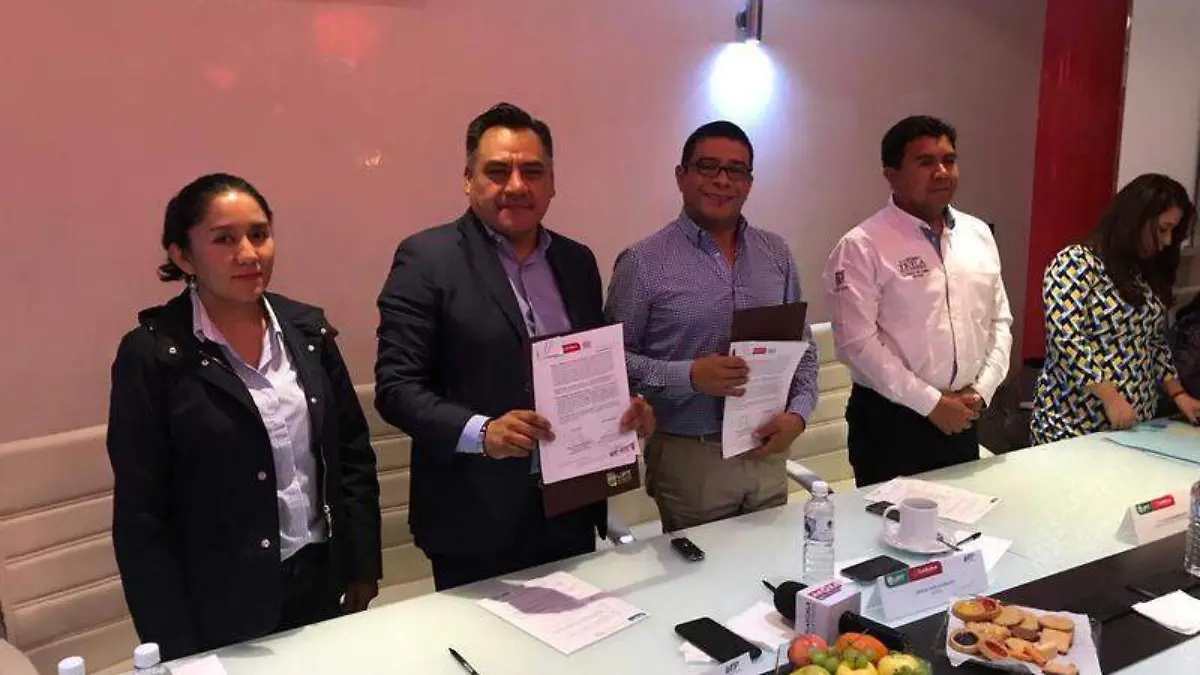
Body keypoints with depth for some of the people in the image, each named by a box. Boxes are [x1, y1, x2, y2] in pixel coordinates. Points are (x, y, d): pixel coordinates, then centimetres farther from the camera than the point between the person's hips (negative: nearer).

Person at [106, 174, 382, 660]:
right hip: (224, 610, -4)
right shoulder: (152, 354, -12)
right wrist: (176, 648, -11)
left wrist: (364, 565, 5)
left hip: (324, 581, 4)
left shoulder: (307, 329, 1)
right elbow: (141, 517, -11)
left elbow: (353, 450, 7)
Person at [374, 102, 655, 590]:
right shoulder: (427, 258, -8)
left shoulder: (577, 261, 10)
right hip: (476, 519, -5)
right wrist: (480, 432, -26)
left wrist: (627, 409, -3)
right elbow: (396, 386, -12)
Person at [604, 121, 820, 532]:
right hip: (689, 460, -4)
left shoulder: (775, 253, 7)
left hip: (768, 453, 4)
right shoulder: (643, 263, -7)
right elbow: (613, 358, -8)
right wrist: (689, 376, -20)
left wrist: (798, 412, -4)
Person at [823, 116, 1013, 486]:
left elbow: (1000, 320, 13)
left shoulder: (979, 234, 8)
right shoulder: (862, 247, -12)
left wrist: (982, 390, -2)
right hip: (889, 421, -5)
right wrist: (931, 403, -15)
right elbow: (857, 343, -18)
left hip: (962, 418, 6)